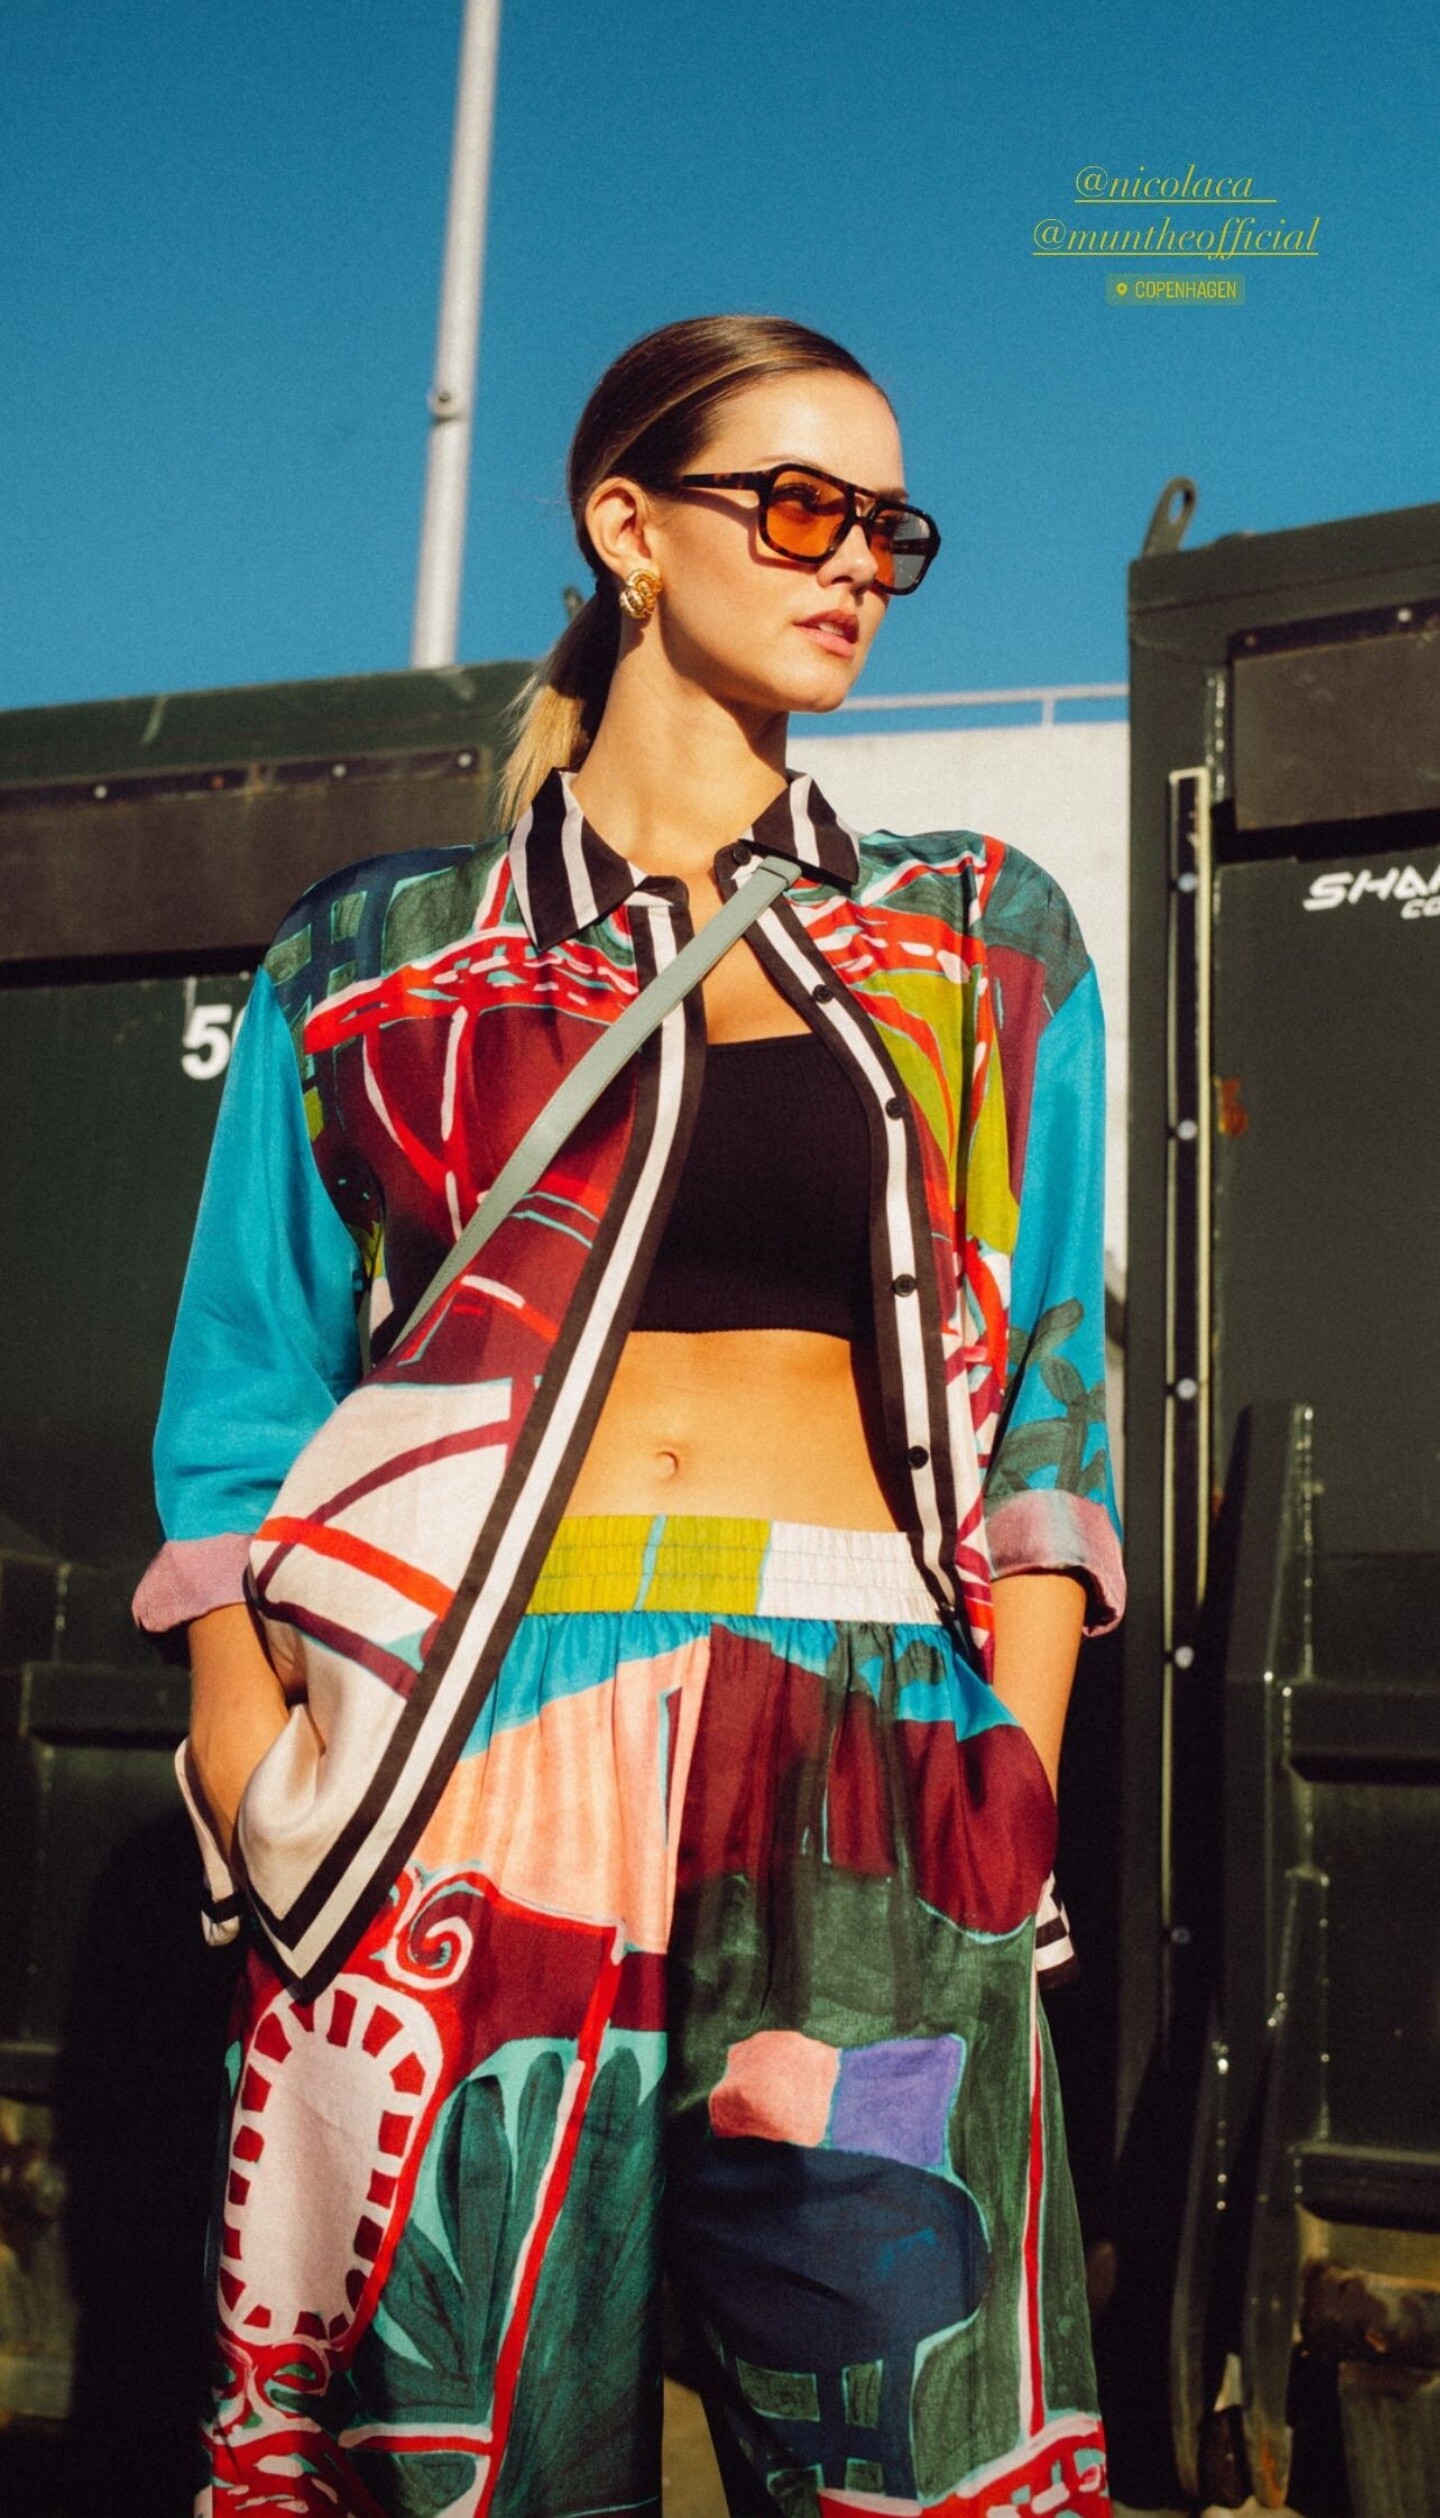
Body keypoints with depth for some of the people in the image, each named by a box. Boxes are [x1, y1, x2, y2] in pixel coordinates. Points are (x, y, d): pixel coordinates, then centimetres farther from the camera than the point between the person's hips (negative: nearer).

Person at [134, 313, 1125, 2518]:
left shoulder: (988, 949, 15)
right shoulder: (373, 961, 11)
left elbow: (1050, 1396, 11)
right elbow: (242, 1420, 9)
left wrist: (1017, 1774, 0)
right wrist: (252, 1780, -2)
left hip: (866, 1755, 1)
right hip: (448, 1746, 0)